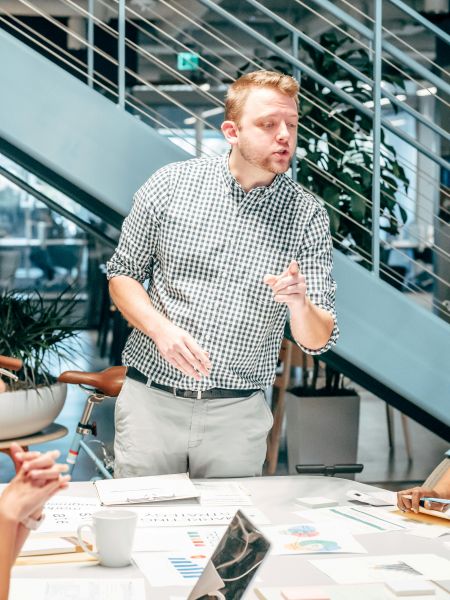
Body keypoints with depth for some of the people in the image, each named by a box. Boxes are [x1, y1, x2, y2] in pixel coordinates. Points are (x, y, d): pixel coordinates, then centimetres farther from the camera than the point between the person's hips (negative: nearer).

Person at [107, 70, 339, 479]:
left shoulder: (307, 215, -3)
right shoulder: (171, 184, -2)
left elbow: (317, 341, -3)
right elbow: (122, 274, 6)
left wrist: (300, 304, -26)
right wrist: (160, 329, -12)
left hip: (238, 414, 0)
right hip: (151, 399, 0)